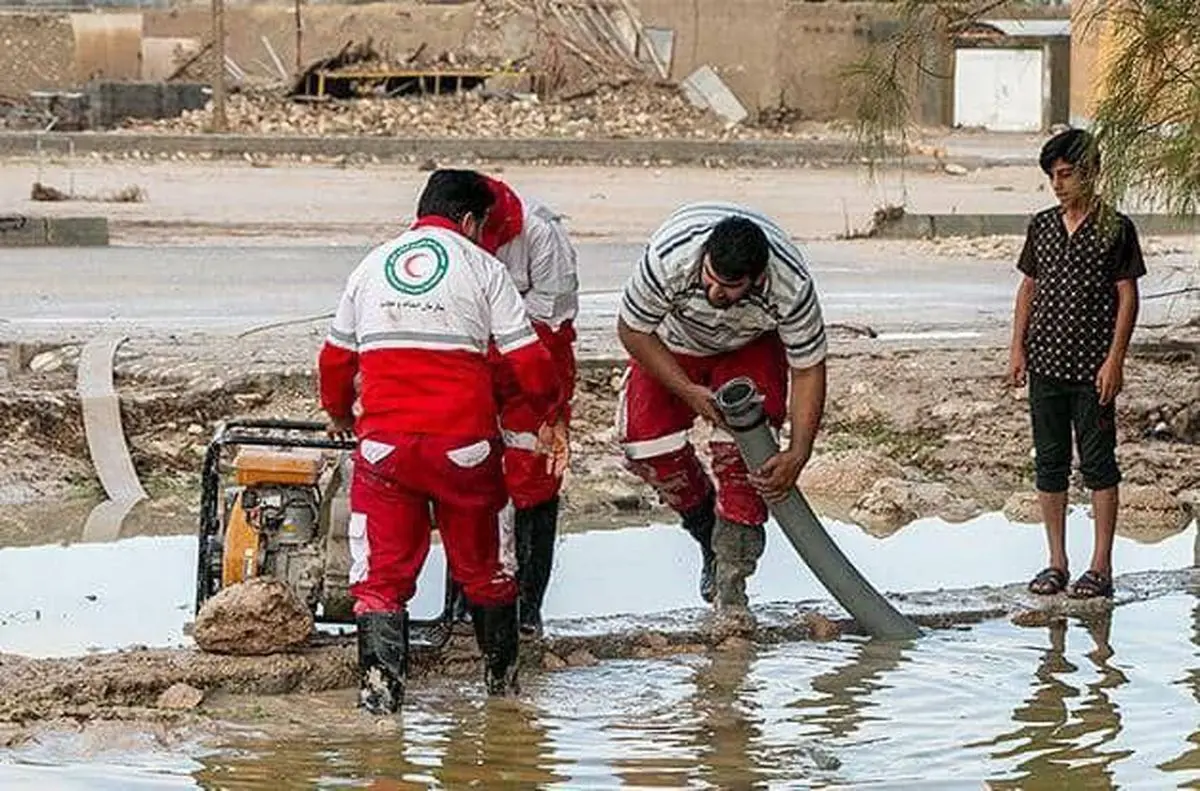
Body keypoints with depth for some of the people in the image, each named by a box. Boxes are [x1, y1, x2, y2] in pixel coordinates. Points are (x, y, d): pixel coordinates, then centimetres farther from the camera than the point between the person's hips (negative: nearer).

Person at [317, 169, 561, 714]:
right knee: (479, 566, 15)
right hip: (463, 441, -1)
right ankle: (502, 675, 27)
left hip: (384, 441, 1)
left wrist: (338, 413, 40)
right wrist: (547, 404, 21)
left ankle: (380, 683, -8)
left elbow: (335, 360, 21)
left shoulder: (372, 266, 13)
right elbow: (529, 363, 0)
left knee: (381, 571, 5)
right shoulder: (482, 268, 4)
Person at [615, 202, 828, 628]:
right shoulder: (669, 257, -41)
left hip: (752, 346, -1)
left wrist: (798, 453, -32)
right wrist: (689, 392, -25)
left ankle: (731, 583, -12)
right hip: (672, 341, 1)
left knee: (744, 449, -22)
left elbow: (808, 369, -23)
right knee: (645, 442, -14)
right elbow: (632, 330, -22)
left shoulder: (791, 286, -39)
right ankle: (708, 535, 12)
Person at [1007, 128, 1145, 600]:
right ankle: (1057, 564, 15)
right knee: (1050, 463, 8)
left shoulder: (1115, 228, -5)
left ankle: (1101, 566, 3)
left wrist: (1115, 360, -11)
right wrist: (1018, 348, 6)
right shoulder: (1042, 226, 9)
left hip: (1093, 368, -5)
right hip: (1046, 365, 5)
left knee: (1098, 464, -1)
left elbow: (1127, 297, -5)